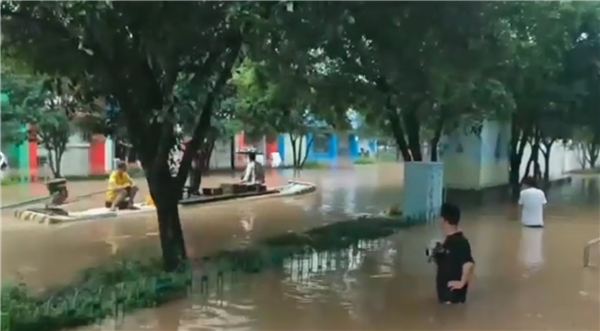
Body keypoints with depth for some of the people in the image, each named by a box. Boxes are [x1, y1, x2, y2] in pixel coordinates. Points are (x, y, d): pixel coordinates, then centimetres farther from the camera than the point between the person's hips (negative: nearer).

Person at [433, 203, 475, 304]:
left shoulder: (460, 242, -22)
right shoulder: (449, 240, 8)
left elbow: (469, 264, -33)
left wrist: (462, 283, -22)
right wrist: (435, 254, 3)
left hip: (454, 292, -10)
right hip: (444, 289, 10)